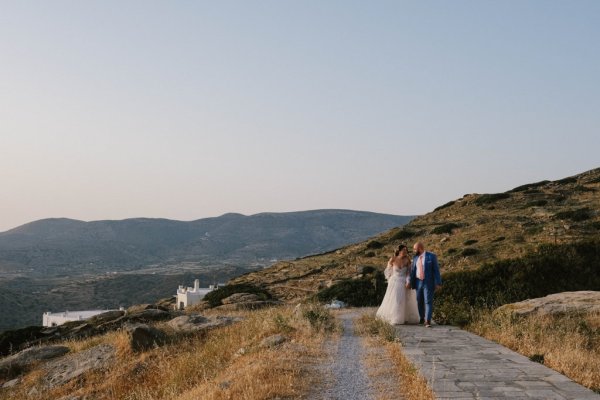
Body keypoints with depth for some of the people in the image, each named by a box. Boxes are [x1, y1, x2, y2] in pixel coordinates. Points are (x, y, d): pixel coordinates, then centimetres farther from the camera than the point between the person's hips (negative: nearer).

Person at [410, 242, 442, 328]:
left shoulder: (431, 256, -8)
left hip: (428, 283, -5)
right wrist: (411, 283, 3)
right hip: (418, 282, 5)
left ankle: (428, 321, -11)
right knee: (419, 301, 11)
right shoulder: (415, 258, 7)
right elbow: (413, 271, 7)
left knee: (428, 301, -9)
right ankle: (421, 318, 26)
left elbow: (436, 270, -9)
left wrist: (438, 283, -13)